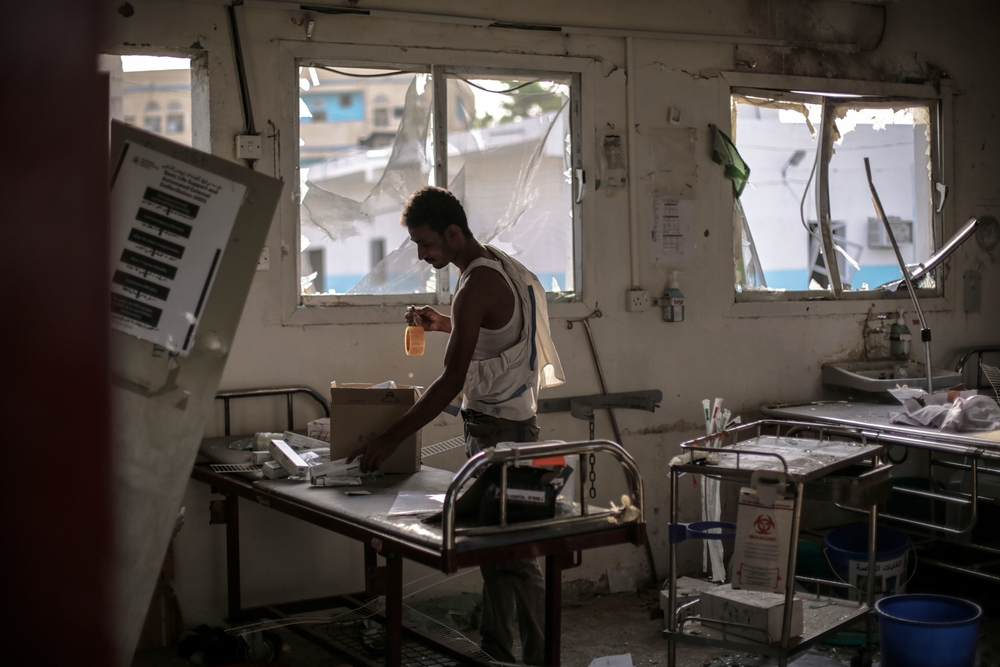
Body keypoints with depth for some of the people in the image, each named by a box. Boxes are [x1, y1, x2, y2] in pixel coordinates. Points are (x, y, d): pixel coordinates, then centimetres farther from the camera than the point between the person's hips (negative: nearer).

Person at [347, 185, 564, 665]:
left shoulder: (477, 285, -18)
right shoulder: (503, 266, 12)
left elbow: (452, 380, -23)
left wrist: (391, 439, -21)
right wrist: (445, 324, 15)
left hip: (497, 431, -10)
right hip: (513, 425, 10)